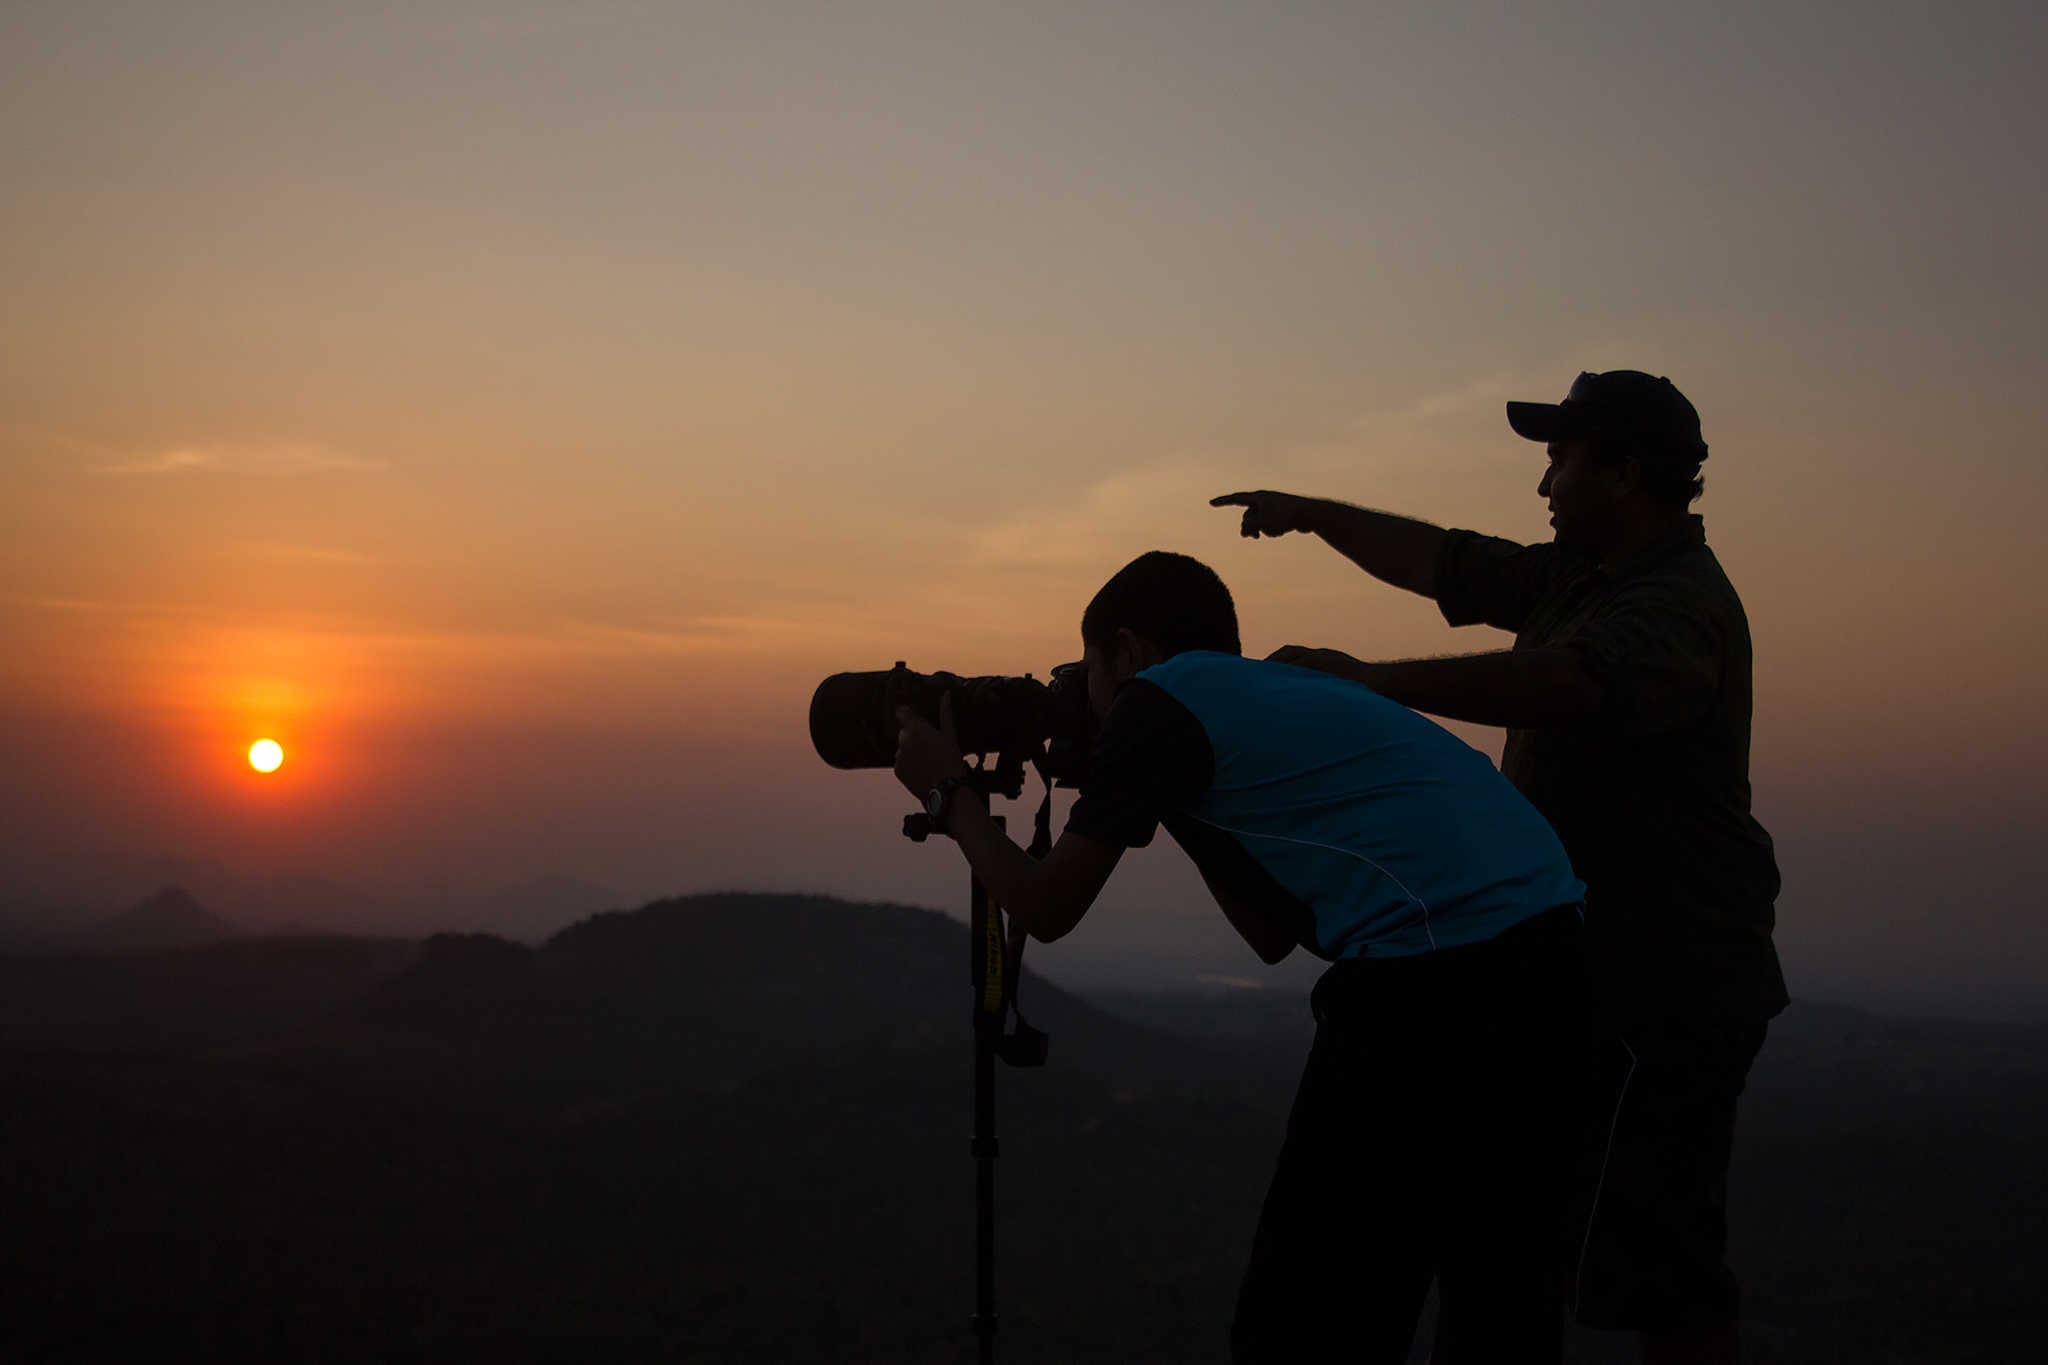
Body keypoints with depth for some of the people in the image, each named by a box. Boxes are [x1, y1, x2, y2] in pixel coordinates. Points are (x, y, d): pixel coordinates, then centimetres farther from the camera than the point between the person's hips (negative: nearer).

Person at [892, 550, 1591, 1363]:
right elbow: (1274, 933, 32)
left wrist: (950, 795, 24)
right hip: (1547, 965, 9)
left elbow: (1046, 909, 9)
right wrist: (1184, 811, 37)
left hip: (1434, 988, -9)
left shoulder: (1161, 698, 6)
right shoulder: (1292, 692, 29)